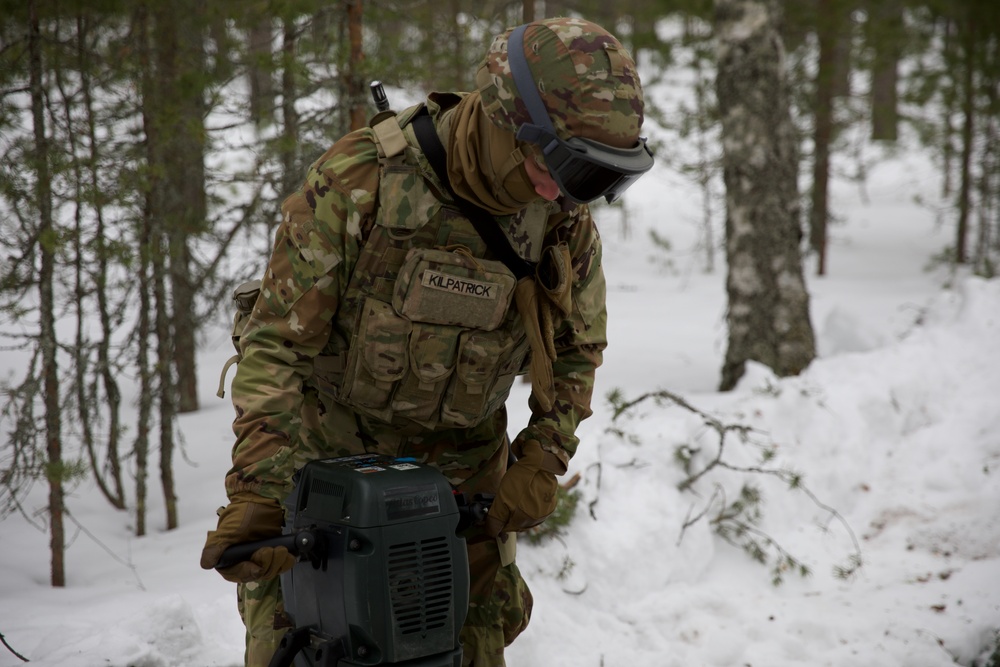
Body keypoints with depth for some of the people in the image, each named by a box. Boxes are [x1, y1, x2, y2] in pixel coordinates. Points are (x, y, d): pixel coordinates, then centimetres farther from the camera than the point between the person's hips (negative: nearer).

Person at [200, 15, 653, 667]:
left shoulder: (567, 222, -11)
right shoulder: (359, 181, -24)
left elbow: (577, 349, 7)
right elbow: (277, 339, -20)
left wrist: (542, 463, -5)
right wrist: (257, 489, -29)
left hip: (462, 464, 3)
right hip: (330, 449, -3)